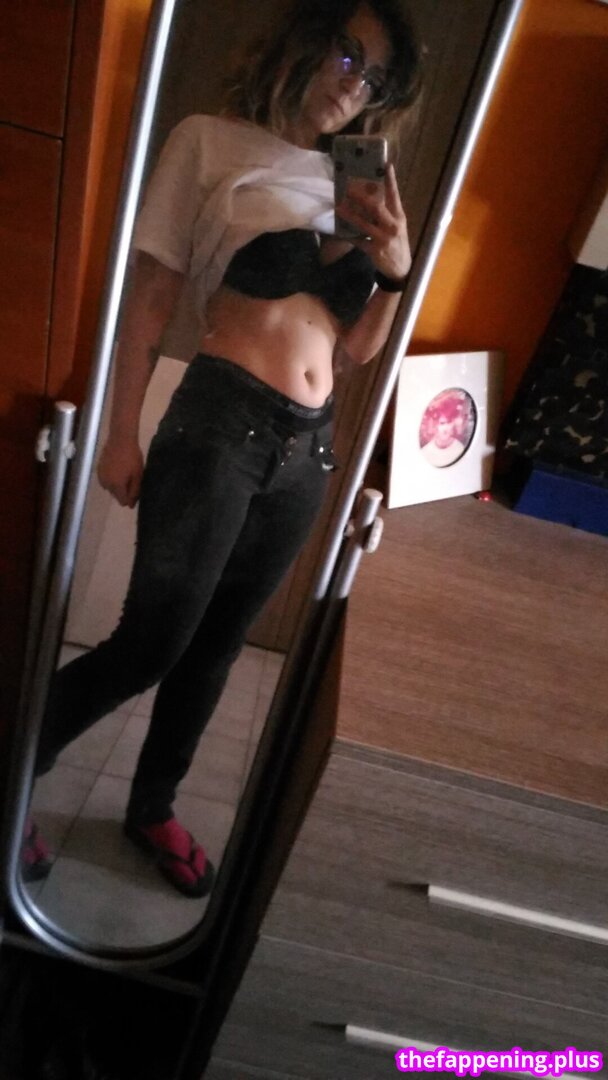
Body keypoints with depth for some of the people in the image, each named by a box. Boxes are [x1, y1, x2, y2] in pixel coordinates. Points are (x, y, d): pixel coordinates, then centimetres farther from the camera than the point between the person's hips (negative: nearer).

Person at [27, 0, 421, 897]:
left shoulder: (354, 187, 17)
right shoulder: (213, 141, 3)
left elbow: (355, 349, 17)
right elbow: (151, 295, -1)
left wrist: (395, 273, 0)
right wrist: (123, 433, -5)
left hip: (307, 451, 5)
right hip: (218, 428, -5)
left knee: (216, 645, 13)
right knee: (151, 644, -4)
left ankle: (153, 808, 34)